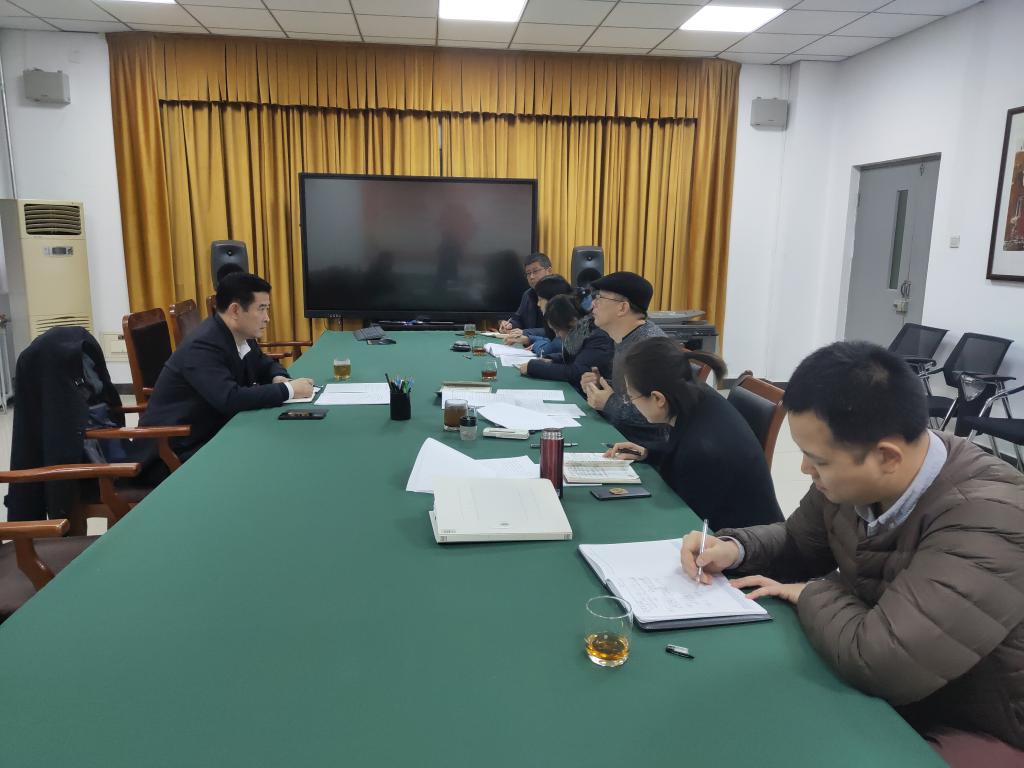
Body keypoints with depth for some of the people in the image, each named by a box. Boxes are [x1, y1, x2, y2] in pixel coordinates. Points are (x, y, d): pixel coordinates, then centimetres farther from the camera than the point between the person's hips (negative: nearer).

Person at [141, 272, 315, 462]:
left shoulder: (241, 335, 0)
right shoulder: (203, 346, -25)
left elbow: (265, 365, 17)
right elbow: (230, 399, -35)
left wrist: (279, 379, -7)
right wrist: (288, 389, -26)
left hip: (213, 431, 8)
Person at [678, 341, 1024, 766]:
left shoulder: (988, 520, -33)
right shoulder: (852, 478, -11)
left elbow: (878, 661, -40)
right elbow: (799, 541, 10)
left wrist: (812, 593, -20)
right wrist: (733, 547, -10)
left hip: (972, 730, -6)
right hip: (878, 691, 6)